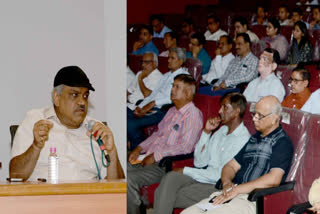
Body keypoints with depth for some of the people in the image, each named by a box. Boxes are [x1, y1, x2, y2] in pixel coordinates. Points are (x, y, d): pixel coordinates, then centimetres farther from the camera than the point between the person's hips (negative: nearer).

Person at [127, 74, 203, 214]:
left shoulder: (193, 114, -10)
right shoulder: (172, 111, 20)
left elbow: (186, 146, -20)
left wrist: (155, 156, -18)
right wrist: (139, 148, 12)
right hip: (150, 159, 9)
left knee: (129, 178, -27)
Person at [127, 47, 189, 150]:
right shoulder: (166, 76, 28)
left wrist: (153, 103, -16)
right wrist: (140, 107, 7)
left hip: (164, 111, -8)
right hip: (151, 108, 8)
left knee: (132, 124, -27)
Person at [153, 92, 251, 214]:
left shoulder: (243, 139, -11)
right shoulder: (221, 131, 17)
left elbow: (222, 175, -15)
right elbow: (199, 163, 15)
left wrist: (186, 171, -9)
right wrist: (206, 132, 6)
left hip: (217, 186, -7)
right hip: (203, 178, 7)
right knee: (170, 178, -23)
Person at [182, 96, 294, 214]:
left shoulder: (282, 142, -3)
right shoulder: (254, 139, 23)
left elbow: (273, 179, -17)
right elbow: (231, 166, 24)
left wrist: (236, 190, -15)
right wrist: (227, 183, -1)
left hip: (251, 200, -8)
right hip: (230, 195, 8)